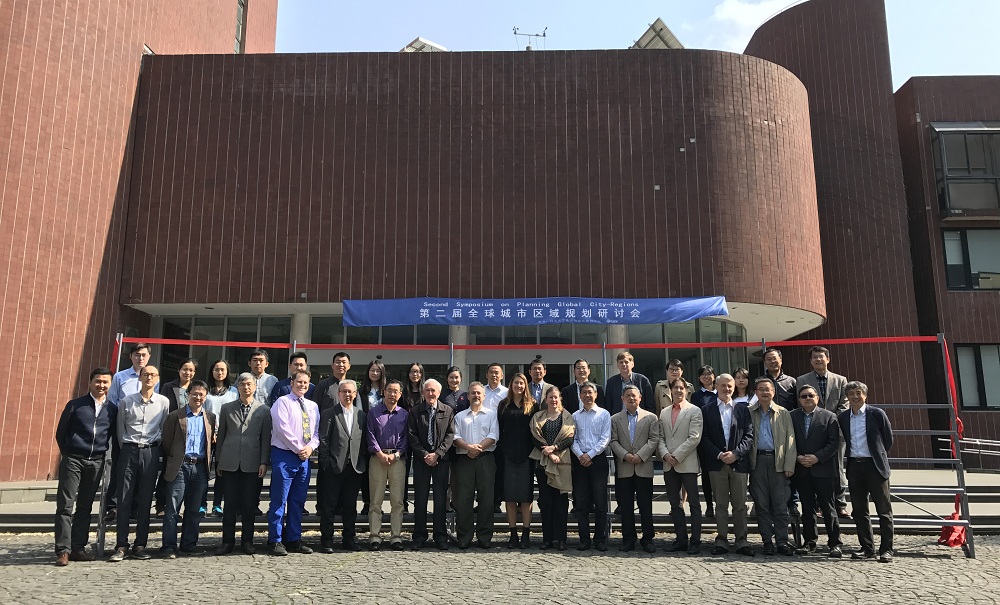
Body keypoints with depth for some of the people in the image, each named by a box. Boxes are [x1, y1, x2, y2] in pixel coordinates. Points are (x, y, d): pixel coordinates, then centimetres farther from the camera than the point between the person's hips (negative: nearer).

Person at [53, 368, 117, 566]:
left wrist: (104, 455, 8)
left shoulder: (112, 409, 7)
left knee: (85, 507, 8)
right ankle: (63, 550, -3)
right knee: (65, 505, -5)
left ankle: (78, 548, 14)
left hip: (96, 463, 2)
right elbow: (61, 433, 7)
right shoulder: (75, 405, 1)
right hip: (73, 460, -2)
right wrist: (68, 454, 8)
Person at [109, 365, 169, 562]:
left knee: (145, 502, 4)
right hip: (129, 451, 0)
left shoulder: (163, 402, 2)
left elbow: (164, 430, 8)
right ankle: (121, 546, 6)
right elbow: (120, 430, 10)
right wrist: (126, 449, 7)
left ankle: (140, 546, 11)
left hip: (151, 452, 0)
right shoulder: (126, 402, 4)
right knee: (124, 500, 0)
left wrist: (154, 448, 6)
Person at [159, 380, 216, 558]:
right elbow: (167, 442, 3)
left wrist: (208, 462, 2)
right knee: (172, 508, -2)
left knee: (194, 509, 9)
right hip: (180, 466, -3)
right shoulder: (175, 416, 3)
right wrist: (172, 460, 2)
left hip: (200, 467, 3)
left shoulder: (210, 418, 12)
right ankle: (168, 546, 4)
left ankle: (189, 544, 18)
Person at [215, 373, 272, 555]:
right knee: (229, 504, 4)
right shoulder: (227, 408, 9)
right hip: (230, 463, 1)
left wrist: (264, 462, -4)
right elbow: (221, 435, 11)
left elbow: (266, 438, 2)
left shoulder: (263, 410, 4)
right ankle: (227, 542, 15)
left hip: (252, 463, -1)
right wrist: (218, 461, 9)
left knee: (249, 505, 4)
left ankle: (247, 541, 15)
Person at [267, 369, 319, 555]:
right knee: (279, 500, -3)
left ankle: (294, 539, 17)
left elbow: (317, 431, 14)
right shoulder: (282, 402, -4)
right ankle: (275, 541, 6)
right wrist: (298, 449, -12)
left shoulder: (313, 406, 15)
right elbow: (283, 429, -13)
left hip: (304, 457, 6)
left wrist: (310, 447, -5)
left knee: (298, 501, 10)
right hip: (284, 455, -6)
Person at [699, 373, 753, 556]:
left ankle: (741, 542, 11)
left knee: (740, 504, 4)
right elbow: (704, 438, 0)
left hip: (739, 463, 1)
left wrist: (735, 453, -11)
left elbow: (749, 436, 3)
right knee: (721, 504, 5)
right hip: (717, 464, -1)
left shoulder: (742, 410, 10)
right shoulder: (706, 411, 6)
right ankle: (722, 541, 11)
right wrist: (719, 455, -12)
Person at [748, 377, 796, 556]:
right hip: (757, 462, 0)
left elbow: (790, 441, 5)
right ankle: (767, 542, 13)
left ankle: (782, 541, 8)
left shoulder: (783, 413, 8)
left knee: (780, 505, 0)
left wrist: (789, 466, -3)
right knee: (761, 505, 5)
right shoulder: (748, 413, 7)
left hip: (778, 462, 0)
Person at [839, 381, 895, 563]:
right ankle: (867, 548, 17)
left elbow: (888, 439, 4)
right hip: (854, 466, 4)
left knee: (884, 510, 1)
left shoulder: (876, 414, -4)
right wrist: (851, 455, 10)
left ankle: (886, 549, 7)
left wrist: (878, 456, 8)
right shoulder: (842, 417, 7)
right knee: (859, 510, 8)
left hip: (874, 466, -4)